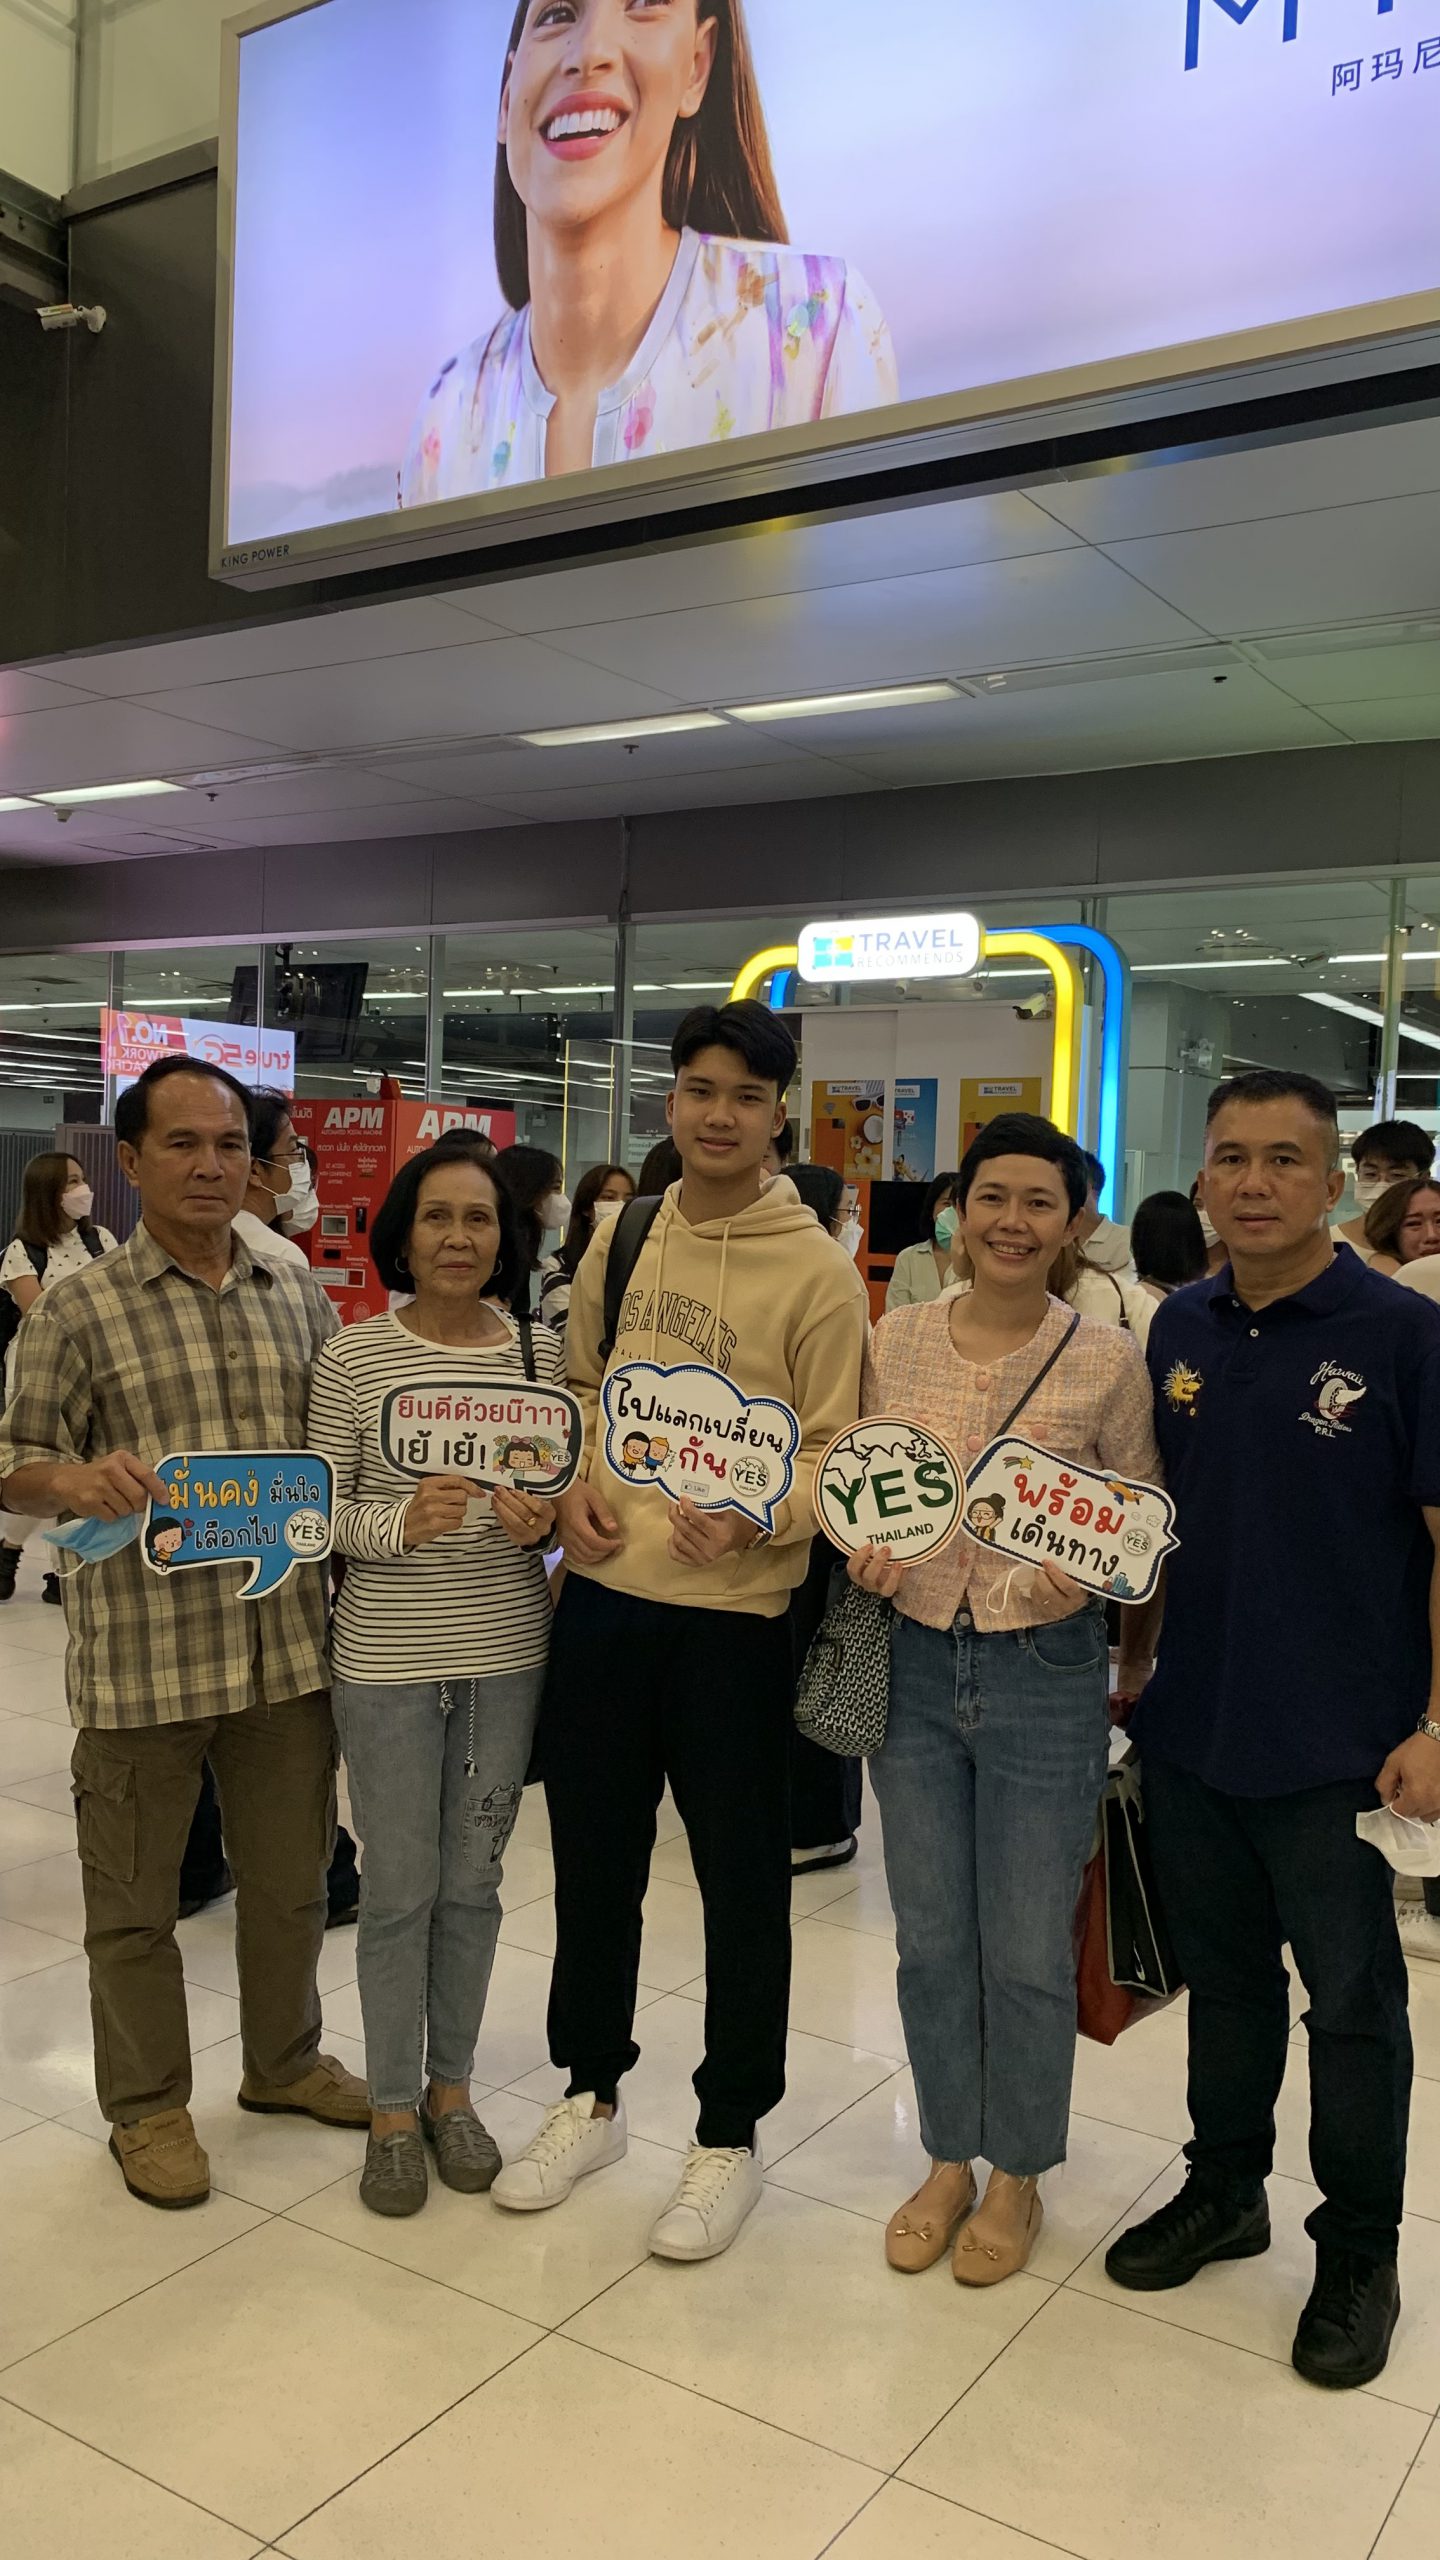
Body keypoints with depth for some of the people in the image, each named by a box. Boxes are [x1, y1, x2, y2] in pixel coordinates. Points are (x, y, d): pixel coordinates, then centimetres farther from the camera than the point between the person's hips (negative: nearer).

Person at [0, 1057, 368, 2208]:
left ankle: (284, 2060, 41)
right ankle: (147, 2104, 33)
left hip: (289, 1644, 4)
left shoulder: (300, 1297, 8)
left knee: (292, 1877, 18)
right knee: (136, 1896, 12)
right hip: (143, 1658, -3)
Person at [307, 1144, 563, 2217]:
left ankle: (451, 2085, 34)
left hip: (508, 1650, 2)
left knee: (472, 1880, 15)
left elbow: (569, 1500, 8)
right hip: (388, 1655, -2)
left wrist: (540, 1524, -13)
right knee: (399, 1886, 9)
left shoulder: (544, 1353, -1)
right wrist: (404, 1523, -23)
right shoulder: (352, 1359, -8)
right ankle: (393, 2105, 29)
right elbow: (319, 1507, -6)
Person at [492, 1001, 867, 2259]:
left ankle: (731, 2138, 29)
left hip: (734, 1610, -5)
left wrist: (758, 1517, -27)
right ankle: (591, 2097, 39)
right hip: (603, 1591, 5)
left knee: (742, 1882, 9)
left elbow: (837, 1451, -8)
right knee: (593, 1858, 18)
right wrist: (575, 1483, -1)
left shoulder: (816, 1270, -9)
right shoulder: (619, 1241, 7)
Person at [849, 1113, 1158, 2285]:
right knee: (931, 1939, 16)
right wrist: (864, 1548, -10)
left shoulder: (1106, 1358, -9)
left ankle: (1019, 2177, 35)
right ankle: (949, 2160, 38)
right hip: (915, 1665, 3)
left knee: (1028, 1953, 10)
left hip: (1046, 1675, -3)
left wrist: (1089, 1571, -19)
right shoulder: (896, 1340, -1)